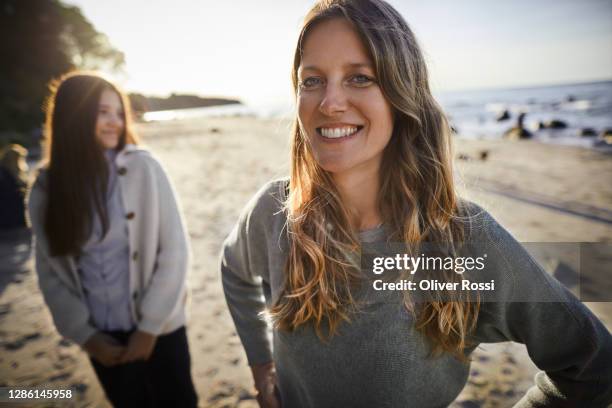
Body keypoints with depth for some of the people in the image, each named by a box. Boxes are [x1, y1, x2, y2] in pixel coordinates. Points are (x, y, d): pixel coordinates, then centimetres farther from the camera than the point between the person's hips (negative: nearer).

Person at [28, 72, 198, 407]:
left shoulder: (143, 167, -13)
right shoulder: (46, 188, -5)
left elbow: (175, 251, -11)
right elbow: (50, 271, 2)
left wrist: (150, 327, -9)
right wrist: (86, 335, -2)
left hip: (158, 328, -2)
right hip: (103, 337, 2)